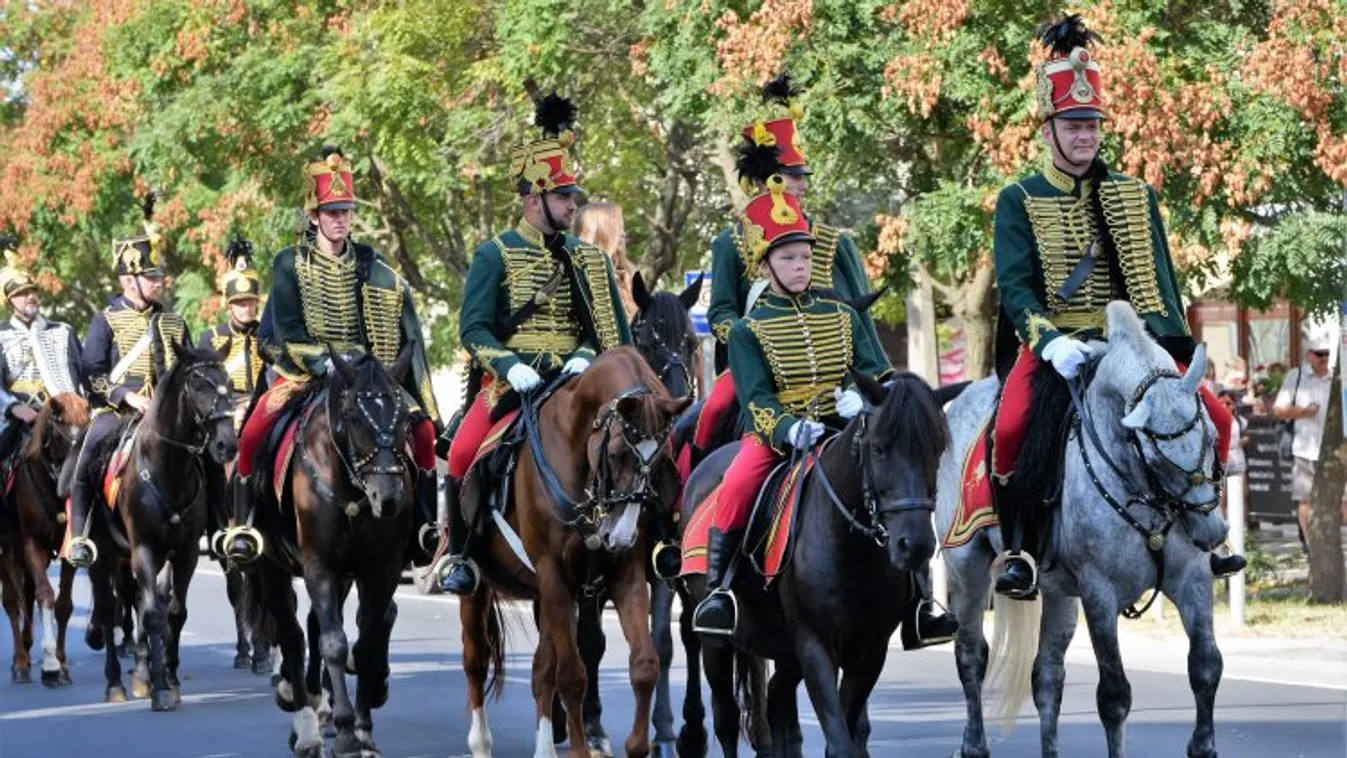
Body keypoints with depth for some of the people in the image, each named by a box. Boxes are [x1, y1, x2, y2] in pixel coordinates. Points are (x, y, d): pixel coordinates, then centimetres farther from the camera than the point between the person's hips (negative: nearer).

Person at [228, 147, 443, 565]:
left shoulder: (371, 266, 8)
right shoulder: (290, 264, 1)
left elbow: (407, 336, 7)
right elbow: (287, 330, -8)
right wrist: (324, 363, -22)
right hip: (305, 372, -2)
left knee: (422, 429, -19)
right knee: (254, 432, -24)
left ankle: (424, 523, -5)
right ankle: (243, 524, -8)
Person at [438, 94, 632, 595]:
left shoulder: (590, 260, 14)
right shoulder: (495, 256, 4)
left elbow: (615, 331, 11)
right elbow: (473, 329, -2)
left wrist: (585, 357, -10)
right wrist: (510, 365, -19)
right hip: (511, 383, -3)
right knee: (463, 454, -24)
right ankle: (461, 557, -7)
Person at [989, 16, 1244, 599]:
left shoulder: (1136, 196, 12)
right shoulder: (1020, 201, 3)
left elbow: (1159, 280, 8)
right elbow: (1014, 284, -8)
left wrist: (1167, 342, -10)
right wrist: (1050, 342, -25)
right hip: (1050, 344, -3)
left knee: (1214, 419, -10)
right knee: (1010, 428, -31)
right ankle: (1020, 549, -14)